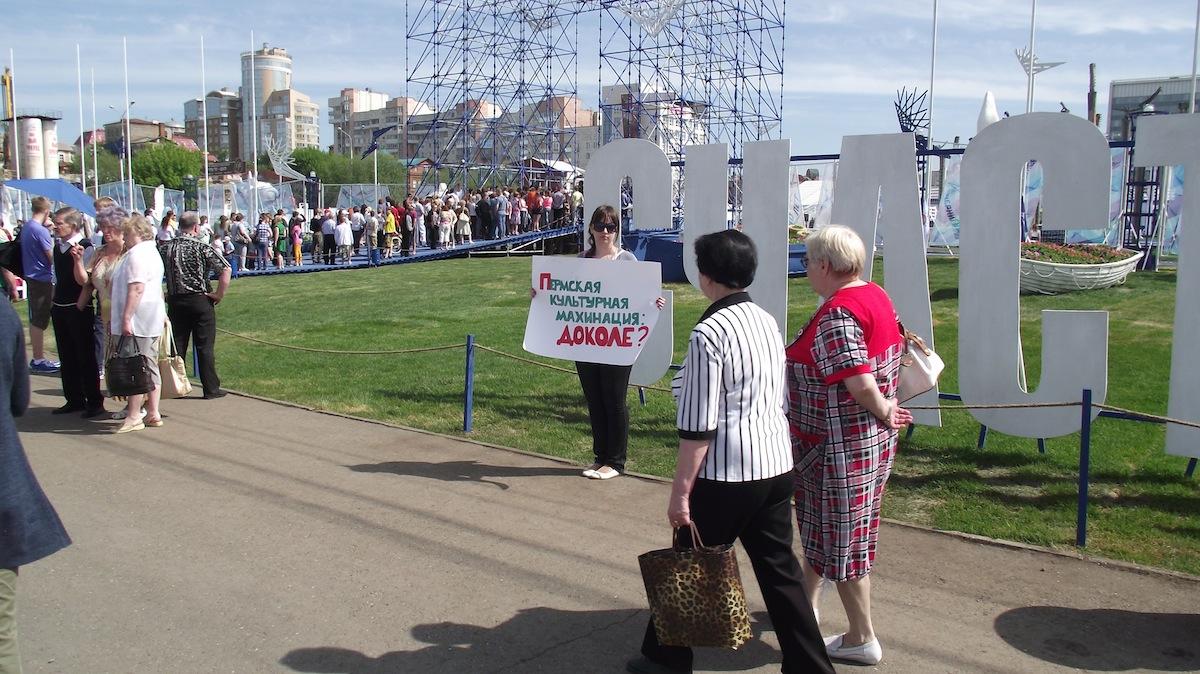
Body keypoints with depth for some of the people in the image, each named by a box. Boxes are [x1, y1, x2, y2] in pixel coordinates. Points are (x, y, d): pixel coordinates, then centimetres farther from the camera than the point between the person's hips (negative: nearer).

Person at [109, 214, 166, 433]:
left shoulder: (136, 254, -13)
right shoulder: (151, 251, 20)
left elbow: (136, 288, -21)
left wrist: (126, 318, -22)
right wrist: (163, 313, 29)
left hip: (137, 321, -10)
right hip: (152, 319, 10)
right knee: (150, 367, 11)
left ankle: (133, 417, -3)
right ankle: (153, 413, 15)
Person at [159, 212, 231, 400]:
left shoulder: (165, 248, 2)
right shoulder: (202, 248, -10)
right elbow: (225, 269, -19)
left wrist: (166, 294, 11)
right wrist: (219, 294, -9)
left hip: (175, 302, 4)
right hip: (200, 300, -3)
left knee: (176, 345, 11)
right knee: (205, 346, 2)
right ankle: (211, 388, 5)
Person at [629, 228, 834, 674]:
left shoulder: (709, 333, -17)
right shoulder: (767, 321, 7)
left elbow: (698, 427, -19)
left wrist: (680, 491, -14)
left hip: (727, 475, -7)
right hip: (777, 467, 7)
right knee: (779, 569, 15)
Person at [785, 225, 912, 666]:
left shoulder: (837, 313, -24)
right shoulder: (876, 296, 6)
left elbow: (859, 382, -32)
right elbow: (894, 359, 12)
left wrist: (883, 410, -14)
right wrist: (885, 407, 9)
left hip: (841, 447, -10)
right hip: (871, 441, 10)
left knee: (841, 537, 5)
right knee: (819, 526, 24)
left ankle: (863, 641, 19)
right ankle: (807, 606, 42)